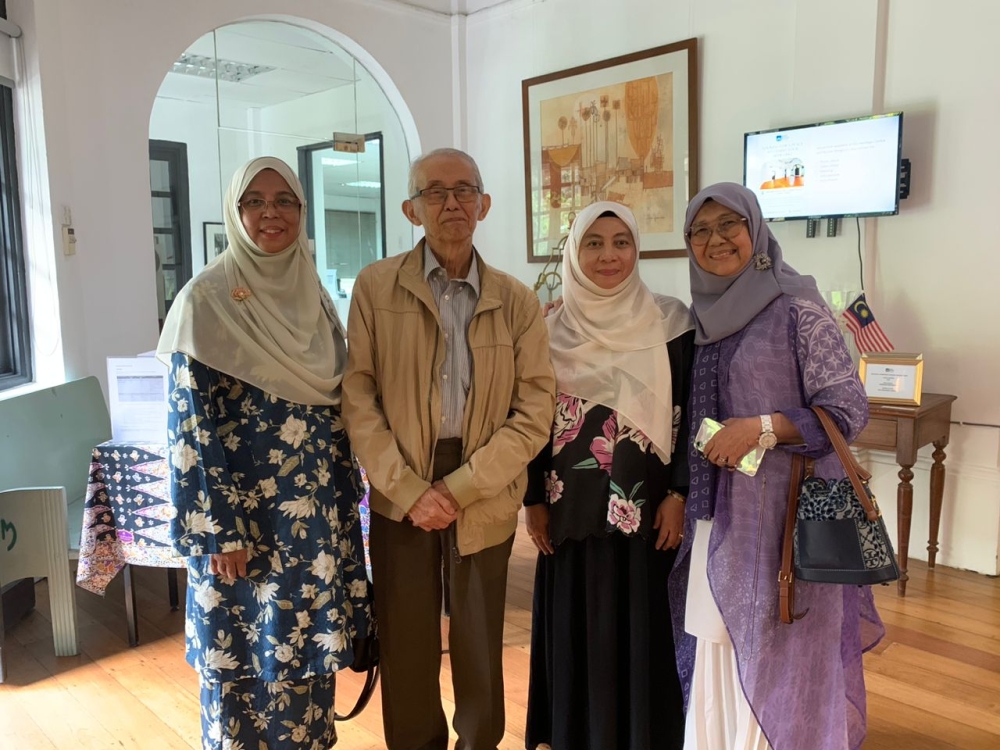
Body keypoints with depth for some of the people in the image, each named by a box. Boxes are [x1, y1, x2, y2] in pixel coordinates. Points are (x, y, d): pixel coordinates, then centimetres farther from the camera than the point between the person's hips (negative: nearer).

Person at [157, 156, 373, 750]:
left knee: (308, 643, 17)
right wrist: (220, 531, -14)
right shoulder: (207, 299, -10)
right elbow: (193, 423, -12)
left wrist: (347, 492, 11)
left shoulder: (313, 294, 7)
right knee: (246, 651, 9)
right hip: (245, 513, -5)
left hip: (318, 510, 5)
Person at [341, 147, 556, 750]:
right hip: (400, 494, 0)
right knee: (407, 644, 10)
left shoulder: (518, 302, 2)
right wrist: (410, 489, -12)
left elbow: (536, 411, -4)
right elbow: (358, 398, -4)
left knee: (480, 645, 12)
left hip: (486, 498, 1)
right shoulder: (376, 287, 0)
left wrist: (460, 487, -12)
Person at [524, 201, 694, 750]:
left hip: (646, 506, -1)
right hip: (572, 508, 2)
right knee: (577, 628, 11)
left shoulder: (671, 322, -2)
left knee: (642, 628, 8)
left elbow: (689, 413, -2)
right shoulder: (551, 329, 3)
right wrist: (533, 500, 2)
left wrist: (678, 495, -8)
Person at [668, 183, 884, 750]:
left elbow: (849, 409, -12)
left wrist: (760, 429, -21)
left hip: (786, 509, -6)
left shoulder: (797, 305, -10)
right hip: (719, 512, 6)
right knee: (719, 651, 14)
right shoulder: (703, 314, 9)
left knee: (778, 658, 5)